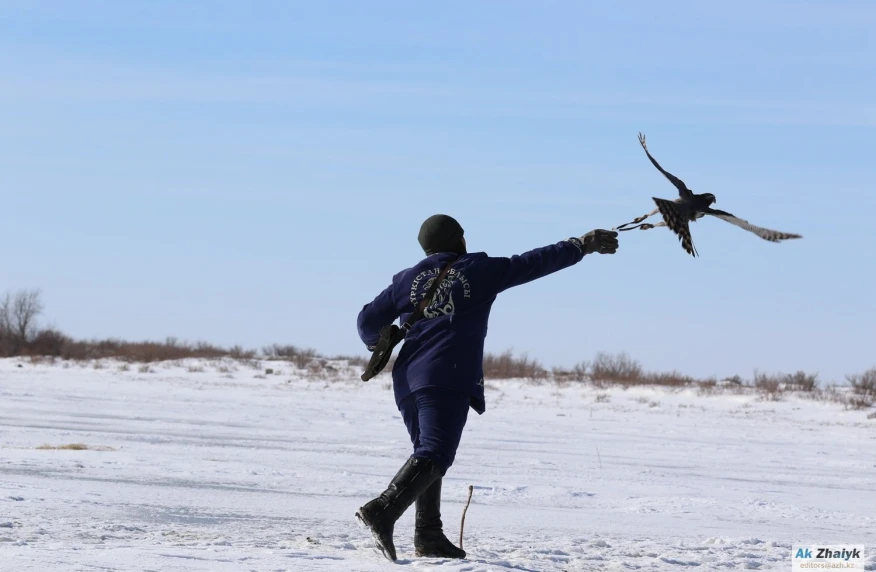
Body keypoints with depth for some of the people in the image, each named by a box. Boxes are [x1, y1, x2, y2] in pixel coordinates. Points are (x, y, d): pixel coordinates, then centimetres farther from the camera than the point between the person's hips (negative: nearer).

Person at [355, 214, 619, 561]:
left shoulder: (407, 279, 15)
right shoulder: (478, 270, 8)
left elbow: (369, 321, 13)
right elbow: (533, 263, 13)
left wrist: (377, 346, 35)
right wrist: (580, 247, 22)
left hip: (408, 380, 5)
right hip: (449, 380, -5)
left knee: (427, 454, 17)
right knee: (433, 456, -15)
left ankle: (429, 535, 11)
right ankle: (382, 511, -35)